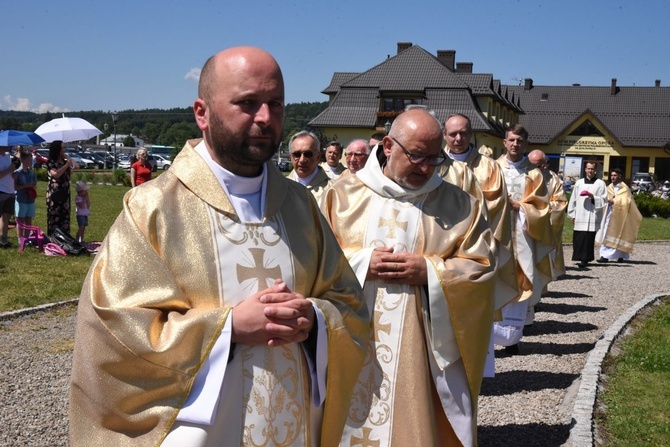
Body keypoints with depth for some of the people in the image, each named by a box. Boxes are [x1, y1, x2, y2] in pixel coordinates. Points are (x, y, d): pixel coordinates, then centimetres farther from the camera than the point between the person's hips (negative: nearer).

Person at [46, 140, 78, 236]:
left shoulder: (65, 161, 12)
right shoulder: (51, 162, -7)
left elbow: (77, 167, 11)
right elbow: (56, 174, -20)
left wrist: (68, 158, 8)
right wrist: (67, 165, -14)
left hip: (64, 193, 6)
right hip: (54, 193, -6)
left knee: (65, 217, 7)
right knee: (54, 217, -6)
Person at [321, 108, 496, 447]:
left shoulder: (459, 205, 4)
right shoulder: (343, 195, 3)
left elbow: (482, 267, 0)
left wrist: (429, 272, -14)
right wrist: (360, 263, -14)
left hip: (426, 353, 0)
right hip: (355, 351, 1)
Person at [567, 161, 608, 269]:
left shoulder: (600, 184, 5)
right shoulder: (579, 183, 13)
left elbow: (604, 200, 2)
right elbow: (573, 199, 13)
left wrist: (593, 197, -14)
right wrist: (572, 214, 10)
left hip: (593, 216, -2)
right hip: (580, 216, 3)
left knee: (589, 239, -6)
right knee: (578, 239, -2)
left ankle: (585, 260, -3)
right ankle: (581, 259, 8)